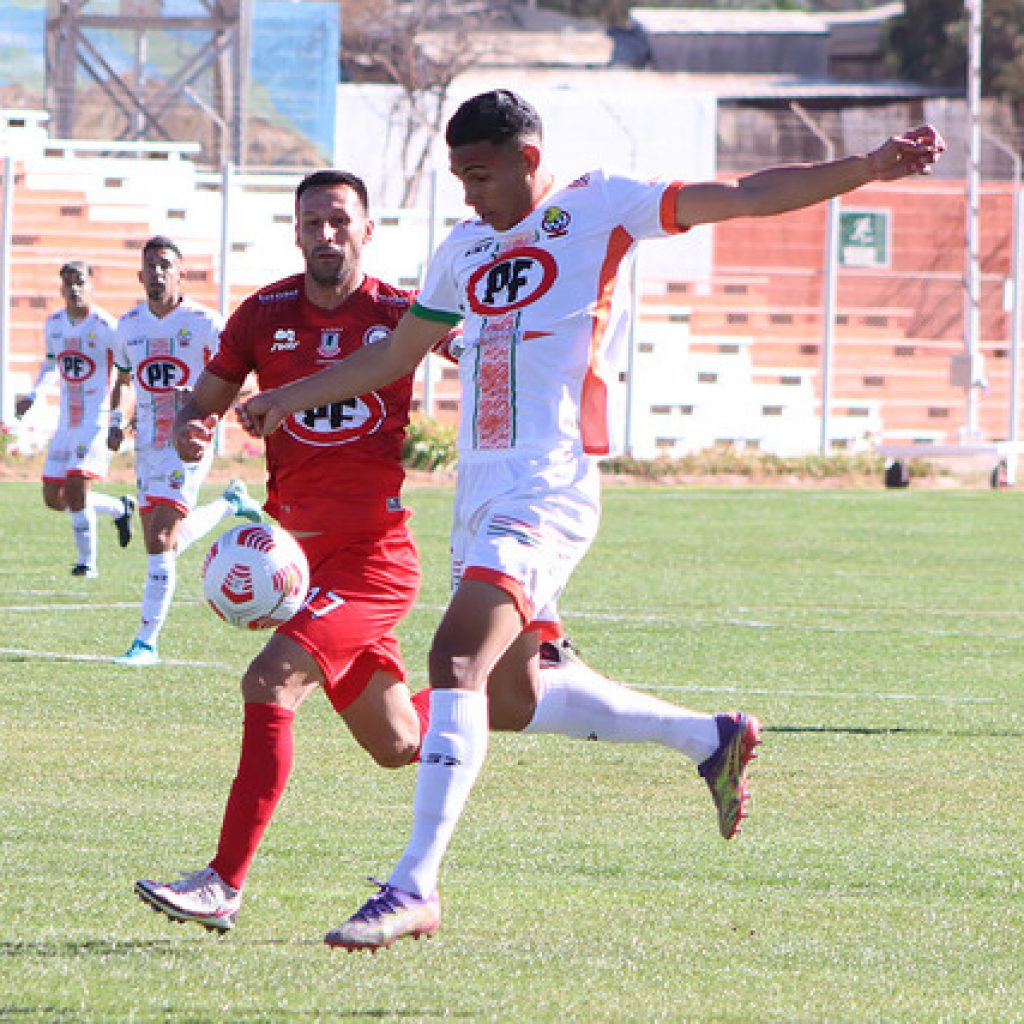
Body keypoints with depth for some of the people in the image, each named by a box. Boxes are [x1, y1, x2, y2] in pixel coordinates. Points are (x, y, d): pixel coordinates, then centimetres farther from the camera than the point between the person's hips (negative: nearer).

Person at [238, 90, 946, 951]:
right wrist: (289, 398, 27)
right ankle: (716, 740, 30)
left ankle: (415, 887, -24)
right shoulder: (466, 248, 19)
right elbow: (394, 356, 31)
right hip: (479, 492, 8)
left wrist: (865, 168, -15)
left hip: (548, 492, -8)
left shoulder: (598, 209, 0)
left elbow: (742, 198, -6)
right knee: (514, 693, 12)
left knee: (457, 661, -22)